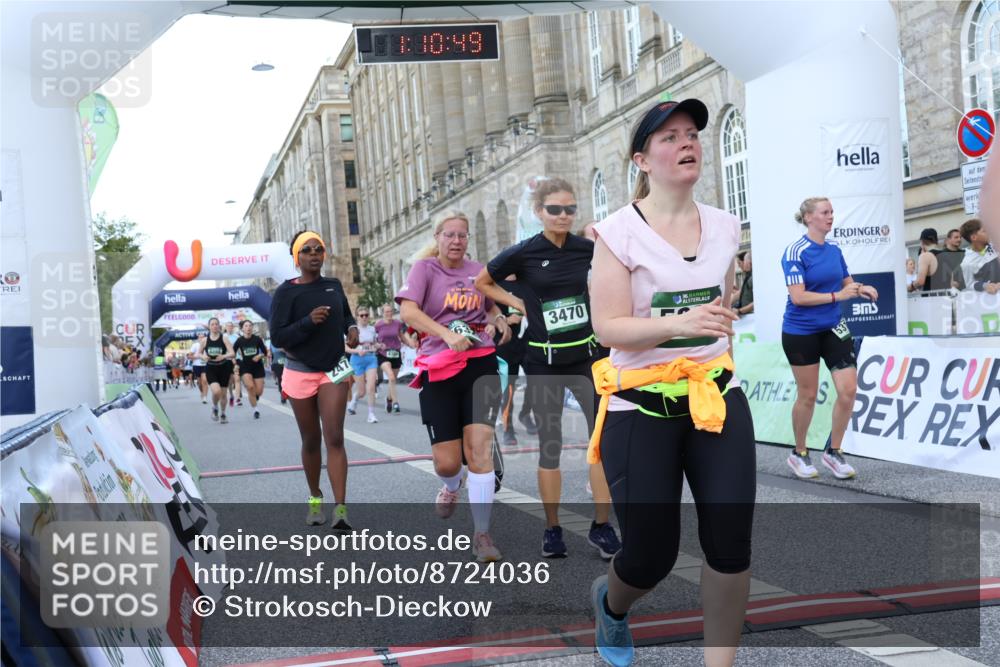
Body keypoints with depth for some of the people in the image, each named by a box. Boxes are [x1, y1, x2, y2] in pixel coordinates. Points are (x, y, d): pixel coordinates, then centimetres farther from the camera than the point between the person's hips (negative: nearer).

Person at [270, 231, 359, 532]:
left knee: (334, 438, -10)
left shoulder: (334, 286, 3)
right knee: (311, 441, 9)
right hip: (300, 372, -1)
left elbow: (346, 315, 21)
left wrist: (351, 328, -2)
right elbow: (277, 337, -13)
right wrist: (308, 322, -27)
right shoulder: (286, 292, -8)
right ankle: (315, 498, 30)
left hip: (333, 370, 1)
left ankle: (340, 509, -15)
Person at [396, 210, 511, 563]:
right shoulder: (425, 267, 0)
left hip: (480, 364, 2)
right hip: (439, 371, -1)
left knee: (479, 445, -11)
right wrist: (447, 335, -28)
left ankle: (482, 534, 0)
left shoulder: (478, 270, 10)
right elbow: (408, 312, -16)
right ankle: (452, 485, 40)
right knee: (446, 461, 0)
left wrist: (499, 319, 4)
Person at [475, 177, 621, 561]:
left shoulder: (589, 249, -2)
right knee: (549, 443, 6)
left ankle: (601, 526, 8)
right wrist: (519, 304, -3)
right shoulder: (522, 254, -7)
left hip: (585, 355, 2)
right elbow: (481, 283, 7)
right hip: (543, 361, -2)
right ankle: (552, 529, 18)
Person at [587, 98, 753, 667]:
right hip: (642, 408, -4)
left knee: (731, 542, -5)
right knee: (652, 555, 2)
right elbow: (607, 327, -17)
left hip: (717, 397, 4)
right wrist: (679, 324, -30)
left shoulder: (725, 226, 5)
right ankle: (611, 603, 39)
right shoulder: (619, 231, -10)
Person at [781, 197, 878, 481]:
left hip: (833, 328, 6)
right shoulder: (795, 252, -15)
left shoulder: (834, 250, 5)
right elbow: (798, 297, -22)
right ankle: (799, 454, 25)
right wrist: (837, 296, -25)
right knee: (808, 396, 4)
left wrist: (861, 290, -7)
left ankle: (834, 452, 13)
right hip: (800, 332, -6)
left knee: (848, 389, -4)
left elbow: (847, 284, 14)